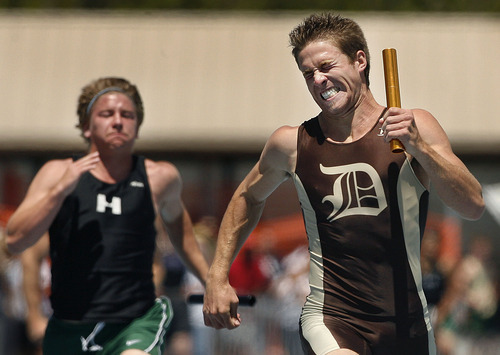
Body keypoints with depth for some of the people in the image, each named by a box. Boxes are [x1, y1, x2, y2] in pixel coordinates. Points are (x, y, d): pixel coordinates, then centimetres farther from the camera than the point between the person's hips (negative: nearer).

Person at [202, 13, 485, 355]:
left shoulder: (415, 128, 0)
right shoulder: (292, 144, 3)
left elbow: (474, 207, -8)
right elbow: (248, 198, 22)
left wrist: (419, 148, -21)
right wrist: (218, 278, 19)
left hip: (409, 326, 1)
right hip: (331, 319, -1)